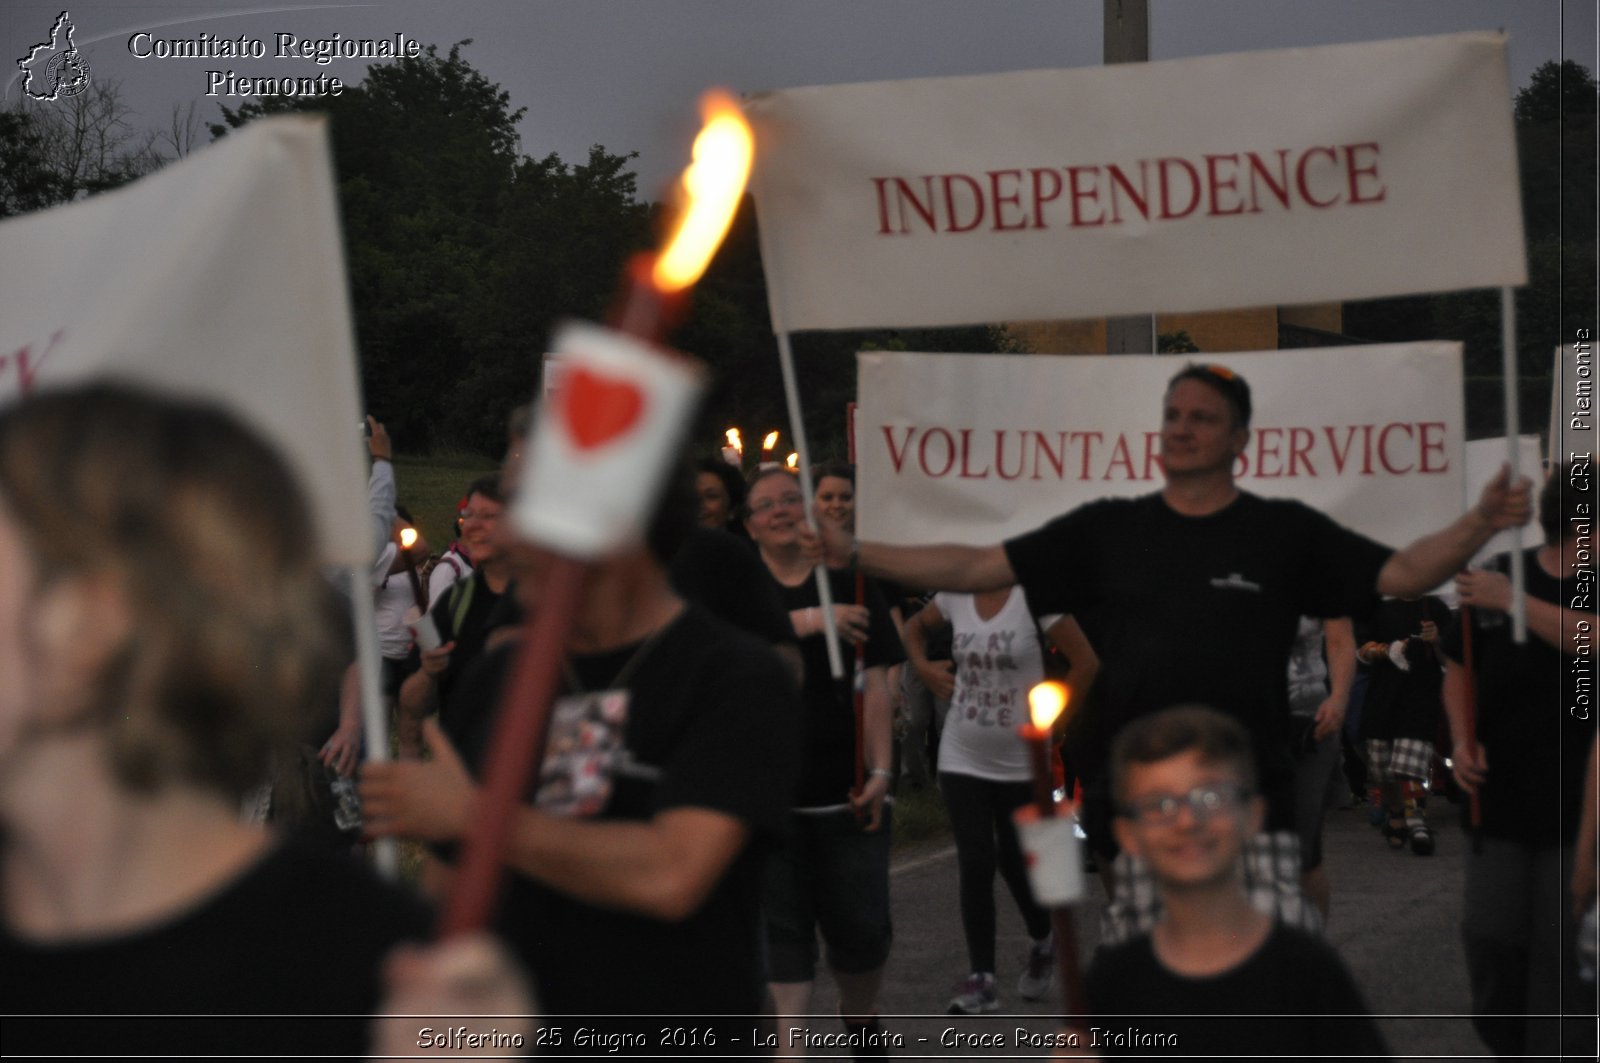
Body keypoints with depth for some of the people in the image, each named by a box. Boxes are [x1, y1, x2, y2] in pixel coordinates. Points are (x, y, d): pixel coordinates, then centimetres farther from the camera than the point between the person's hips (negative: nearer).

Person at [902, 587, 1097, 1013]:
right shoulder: (955, 596, -1)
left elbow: (1086, 663, -13)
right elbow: (915, 626, 20)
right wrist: (923, 666, 2)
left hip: (1021, 762, -3)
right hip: (963, 759, 3)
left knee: (1017, 862, 10)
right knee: (975, 864, -5)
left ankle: (1042, 944, 39)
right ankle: (981, 978, 0)